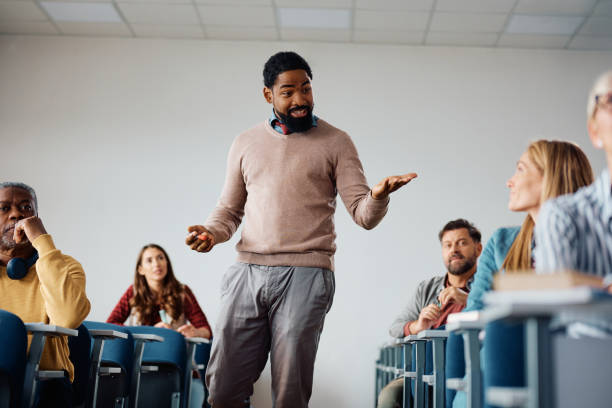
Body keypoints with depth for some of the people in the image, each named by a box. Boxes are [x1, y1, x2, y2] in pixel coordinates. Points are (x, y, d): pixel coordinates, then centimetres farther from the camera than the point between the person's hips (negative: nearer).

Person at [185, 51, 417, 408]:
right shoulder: (246, 144, 16)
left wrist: (378, 196, -22)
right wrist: (211, 232, -2)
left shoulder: (335, 142, 7)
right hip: (248, 272, 3)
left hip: (305, 275, -3)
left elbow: (363, 214, 1)